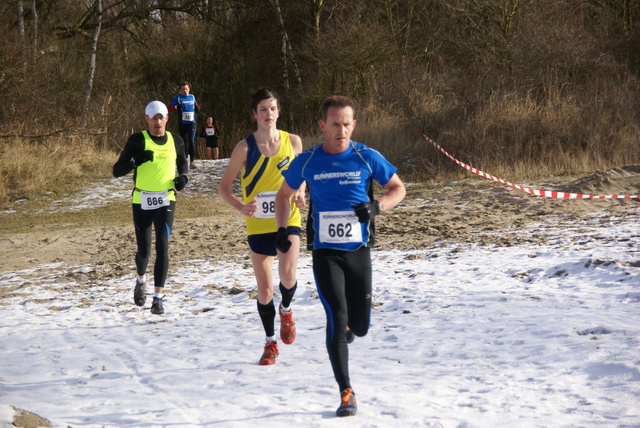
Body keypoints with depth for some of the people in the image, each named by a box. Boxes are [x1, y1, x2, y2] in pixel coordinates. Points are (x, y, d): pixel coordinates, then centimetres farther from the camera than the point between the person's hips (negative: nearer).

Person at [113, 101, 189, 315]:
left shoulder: (176, 142, 5)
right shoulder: (138, 141, -4)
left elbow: (183, 163, 25)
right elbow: (117, 170, -7)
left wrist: (183, 177, 3)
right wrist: (136, 162, -25)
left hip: (166, 201, 1)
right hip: (142, 202, -1)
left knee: (162, 247, -11)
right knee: (144, 250, 5)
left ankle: (158, 297, -8)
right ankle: (141, 280, 38)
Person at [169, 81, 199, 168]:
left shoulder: (192, 97, 10)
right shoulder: (178, 97, 1)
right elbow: (170, 108, -1)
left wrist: (197, 107, 8)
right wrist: (177, 107, -19)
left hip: (191, 122, 0)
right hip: (182, 123, 0)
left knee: (191, 140, -13)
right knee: (184, 141, 9)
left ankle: (192, 161, -17)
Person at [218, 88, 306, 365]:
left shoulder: (293, 142, 0)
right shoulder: (245, 148, -6)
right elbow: (224, 186, 0)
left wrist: (300, 194, -5)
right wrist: (240, 206, -18)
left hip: (287, 220, 0)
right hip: (258, 225, 0)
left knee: (288, 275, -24)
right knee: (264, 290, 6)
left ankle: (286, 310, 11)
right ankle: (271, 343, 27)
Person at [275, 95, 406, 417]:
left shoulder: (367, 158, -4)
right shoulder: (306, 162, -2)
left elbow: (398, 189, 7)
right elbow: (284, 194, 15)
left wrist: (376, 207, -12)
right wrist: (282, 230, 3)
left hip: (358, 251, 1)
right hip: (325, 253, -1)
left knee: (359, 325, 8)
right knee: (337, 318, -14)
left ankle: (345, 330, 47)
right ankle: (346, 394, -9)